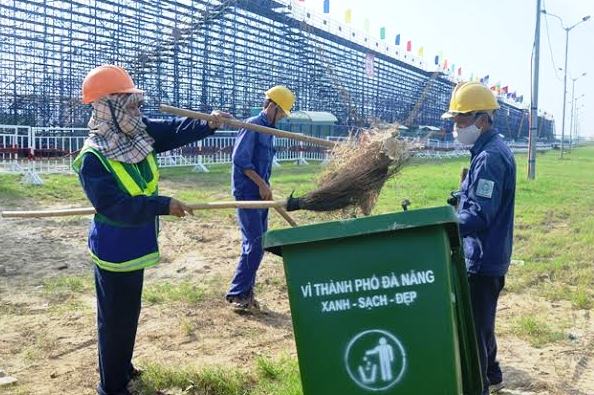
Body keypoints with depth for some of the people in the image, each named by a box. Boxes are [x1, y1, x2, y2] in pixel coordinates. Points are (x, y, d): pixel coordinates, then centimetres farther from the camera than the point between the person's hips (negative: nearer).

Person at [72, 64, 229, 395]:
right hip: (115, 250, -8)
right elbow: (115, 206, -31)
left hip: (135, 243, 9)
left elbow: (175, 131, -8)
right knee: (116, 318, 4)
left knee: (129, 313, 23)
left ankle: (122, 367, 43)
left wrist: (209, 124, -25)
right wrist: (163, 205, -34)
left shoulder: (139, 133, -2)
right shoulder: (93, 158, -25)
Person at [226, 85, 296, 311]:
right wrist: (262, 184, -17)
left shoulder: (267, 129, 18)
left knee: (258, 244, 9)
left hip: (259, 195, 9)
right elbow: (240, 158, -18)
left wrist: (265, 188, 11)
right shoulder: (252, 125, -10)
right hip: (247, 193, -9)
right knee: (254, 244, -11)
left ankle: (246, 292, 16)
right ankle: (236, 294, -2)